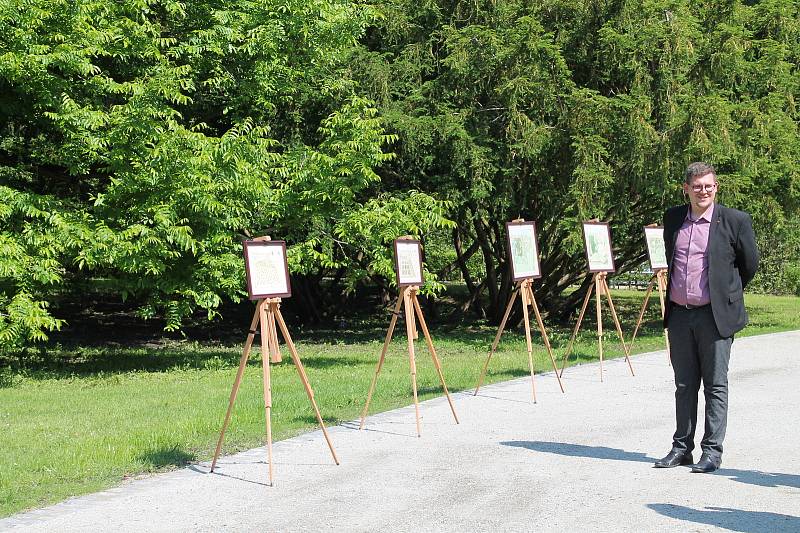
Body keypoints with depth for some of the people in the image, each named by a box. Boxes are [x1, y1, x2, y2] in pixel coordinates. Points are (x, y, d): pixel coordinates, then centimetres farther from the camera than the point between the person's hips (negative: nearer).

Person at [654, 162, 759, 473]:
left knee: (716, 386, 1)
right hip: (679, 315, 4)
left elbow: (749, 264, 5)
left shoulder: (735, 221, -5)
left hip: (715, 316, -4)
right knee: (684, 385, 11)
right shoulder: (672, 218, 8)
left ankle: (712, 451, 6)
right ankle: (682, 448, 20)